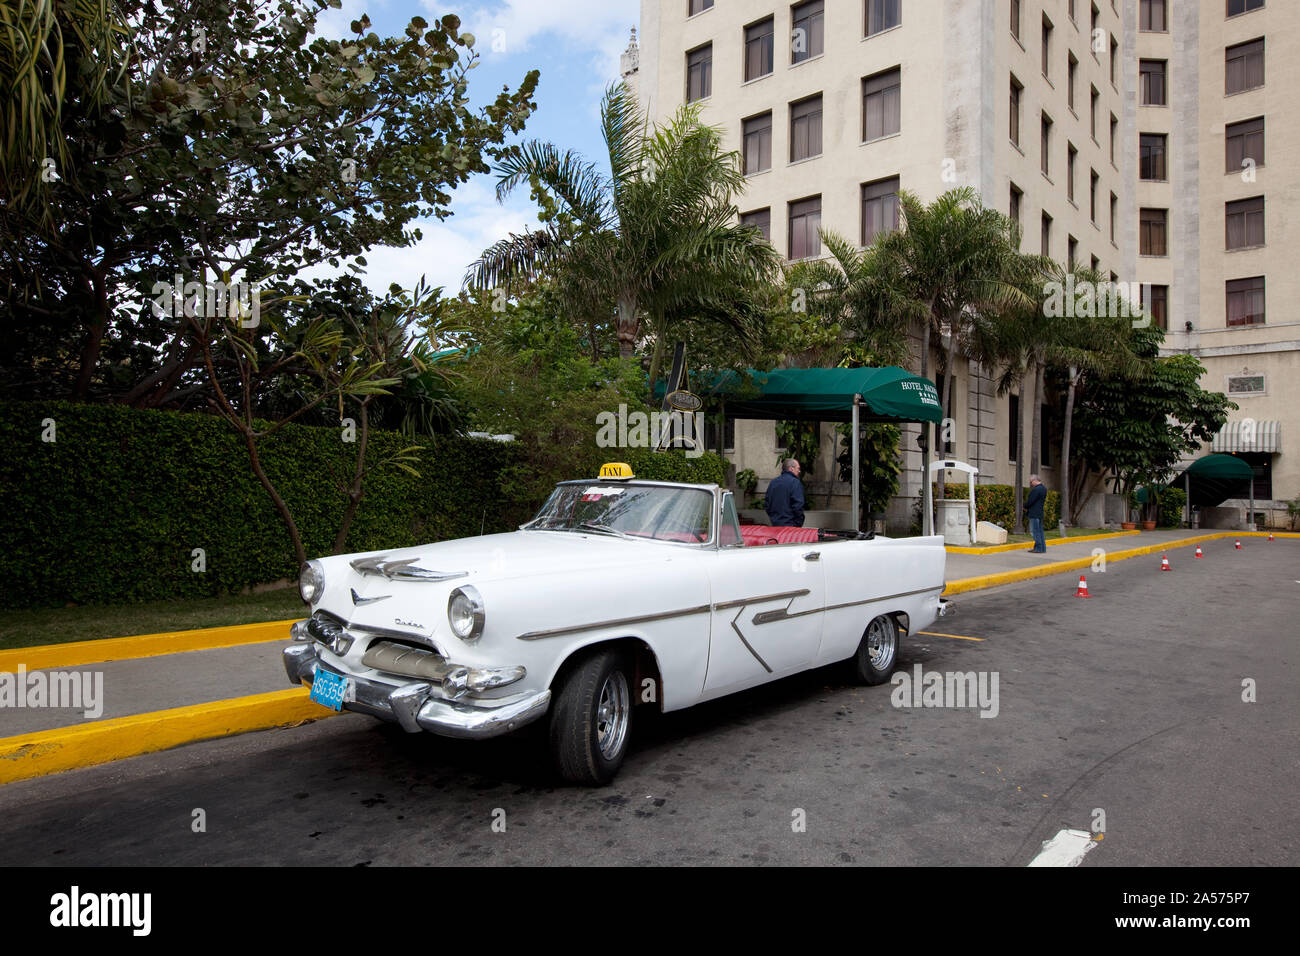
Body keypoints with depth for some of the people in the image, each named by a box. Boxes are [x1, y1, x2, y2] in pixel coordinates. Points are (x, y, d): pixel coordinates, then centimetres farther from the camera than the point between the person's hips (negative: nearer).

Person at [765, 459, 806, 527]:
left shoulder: (772, 482, 11)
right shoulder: (795, 483, -11)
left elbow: (766, 503, 15)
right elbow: (798, 506, -16)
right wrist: (799, 524, -7)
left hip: (775, 525, 7)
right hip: (790, 526, -7)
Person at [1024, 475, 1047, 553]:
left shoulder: (1036, 490, -19)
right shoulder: (1043, 489, 12)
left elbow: (1030, 501, -19)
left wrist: (1025, 507, 2)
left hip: (1034, 514, -10)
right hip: (1040, 513, 10)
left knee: (1035, 531, -5)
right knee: (1040, 531, 14)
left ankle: (1038, 549, -3)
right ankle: (1042, 548, 18)